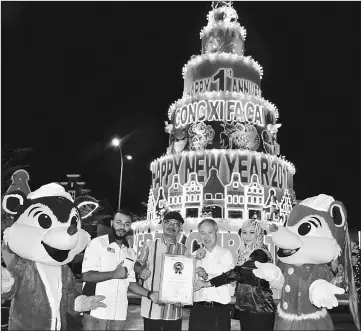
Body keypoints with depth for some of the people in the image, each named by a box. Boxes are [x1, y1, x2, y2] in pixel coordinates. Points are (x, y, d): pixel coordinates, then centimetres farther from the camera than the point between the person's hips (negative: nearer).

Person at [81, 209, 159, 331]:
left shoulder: (131, 253, 11)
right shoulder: (97, 243, -6)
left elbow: (130, 282, 13)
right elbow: (86, 276, -13)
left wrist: (149, 294, 0)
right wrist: (114, 274, -19)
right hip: (96, 313, -5)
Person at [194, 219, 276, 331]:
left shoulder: (260, 254, -16)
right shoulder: (245, 252, 8)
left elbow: (238, 272, -25)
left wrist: (209, 283, -24)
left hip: (260, 311, -7)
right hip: (244, 309, 7)